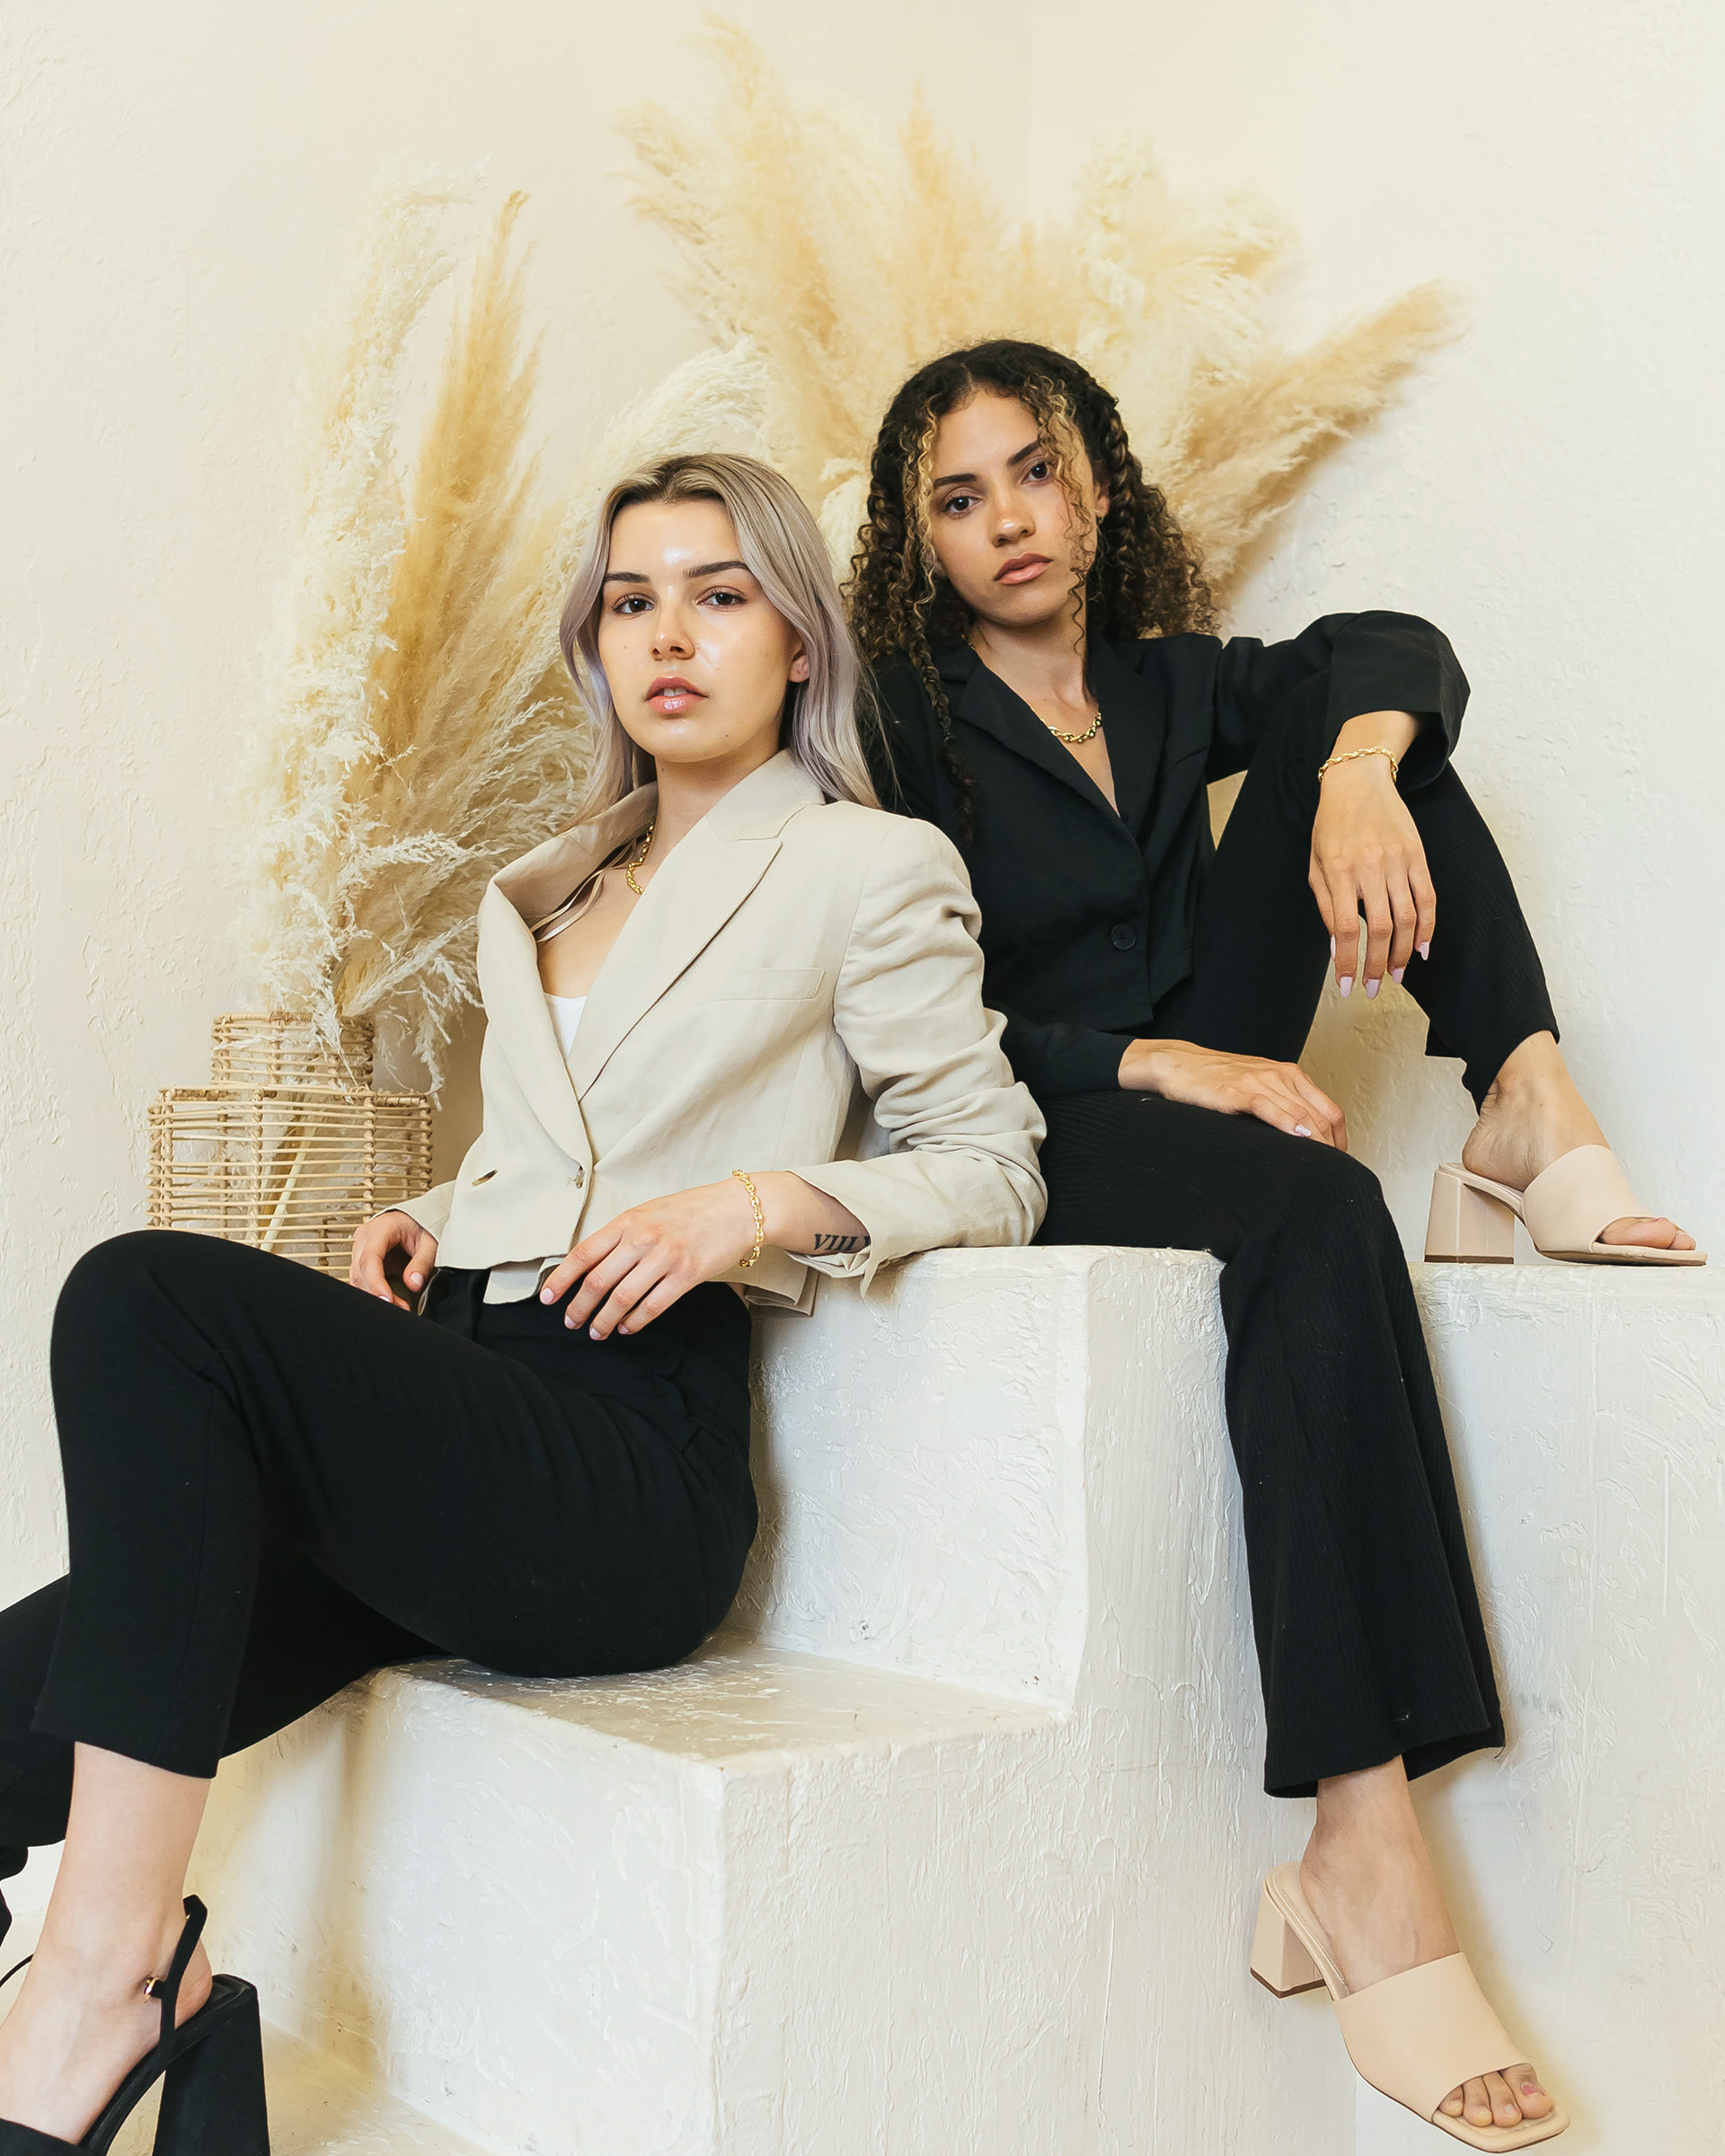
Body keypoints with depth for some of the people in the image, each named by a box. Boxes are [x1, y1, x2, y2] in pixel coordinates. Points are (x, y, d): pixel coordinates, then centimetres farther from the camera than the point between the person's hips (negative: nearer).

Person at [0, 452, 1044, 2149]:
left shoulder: (869, 869, 7)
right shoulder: (543, 895, 27)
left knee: (150, 1296, -29)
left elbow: (995, 1167, 5)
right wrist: (423, 1228, 11)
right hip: (458, 1423, 7)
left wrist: (756, 1202, -11)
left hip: (631, 1463, -6)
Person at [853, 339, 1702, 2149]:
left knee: (1350, 711, -2)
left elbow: (1392, 648, -3)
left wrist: (1358, 772, -26)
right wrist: (1154, 1065, -25)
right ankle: (1358, 1846, -42)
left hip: (1204, 1083, 6)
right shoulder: (907, 732, -3)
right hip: (1032, 1139, -5)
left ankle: (1528, 1116, -21)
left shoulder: (1168, 682, 13)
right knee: (1319, 1212, -39)